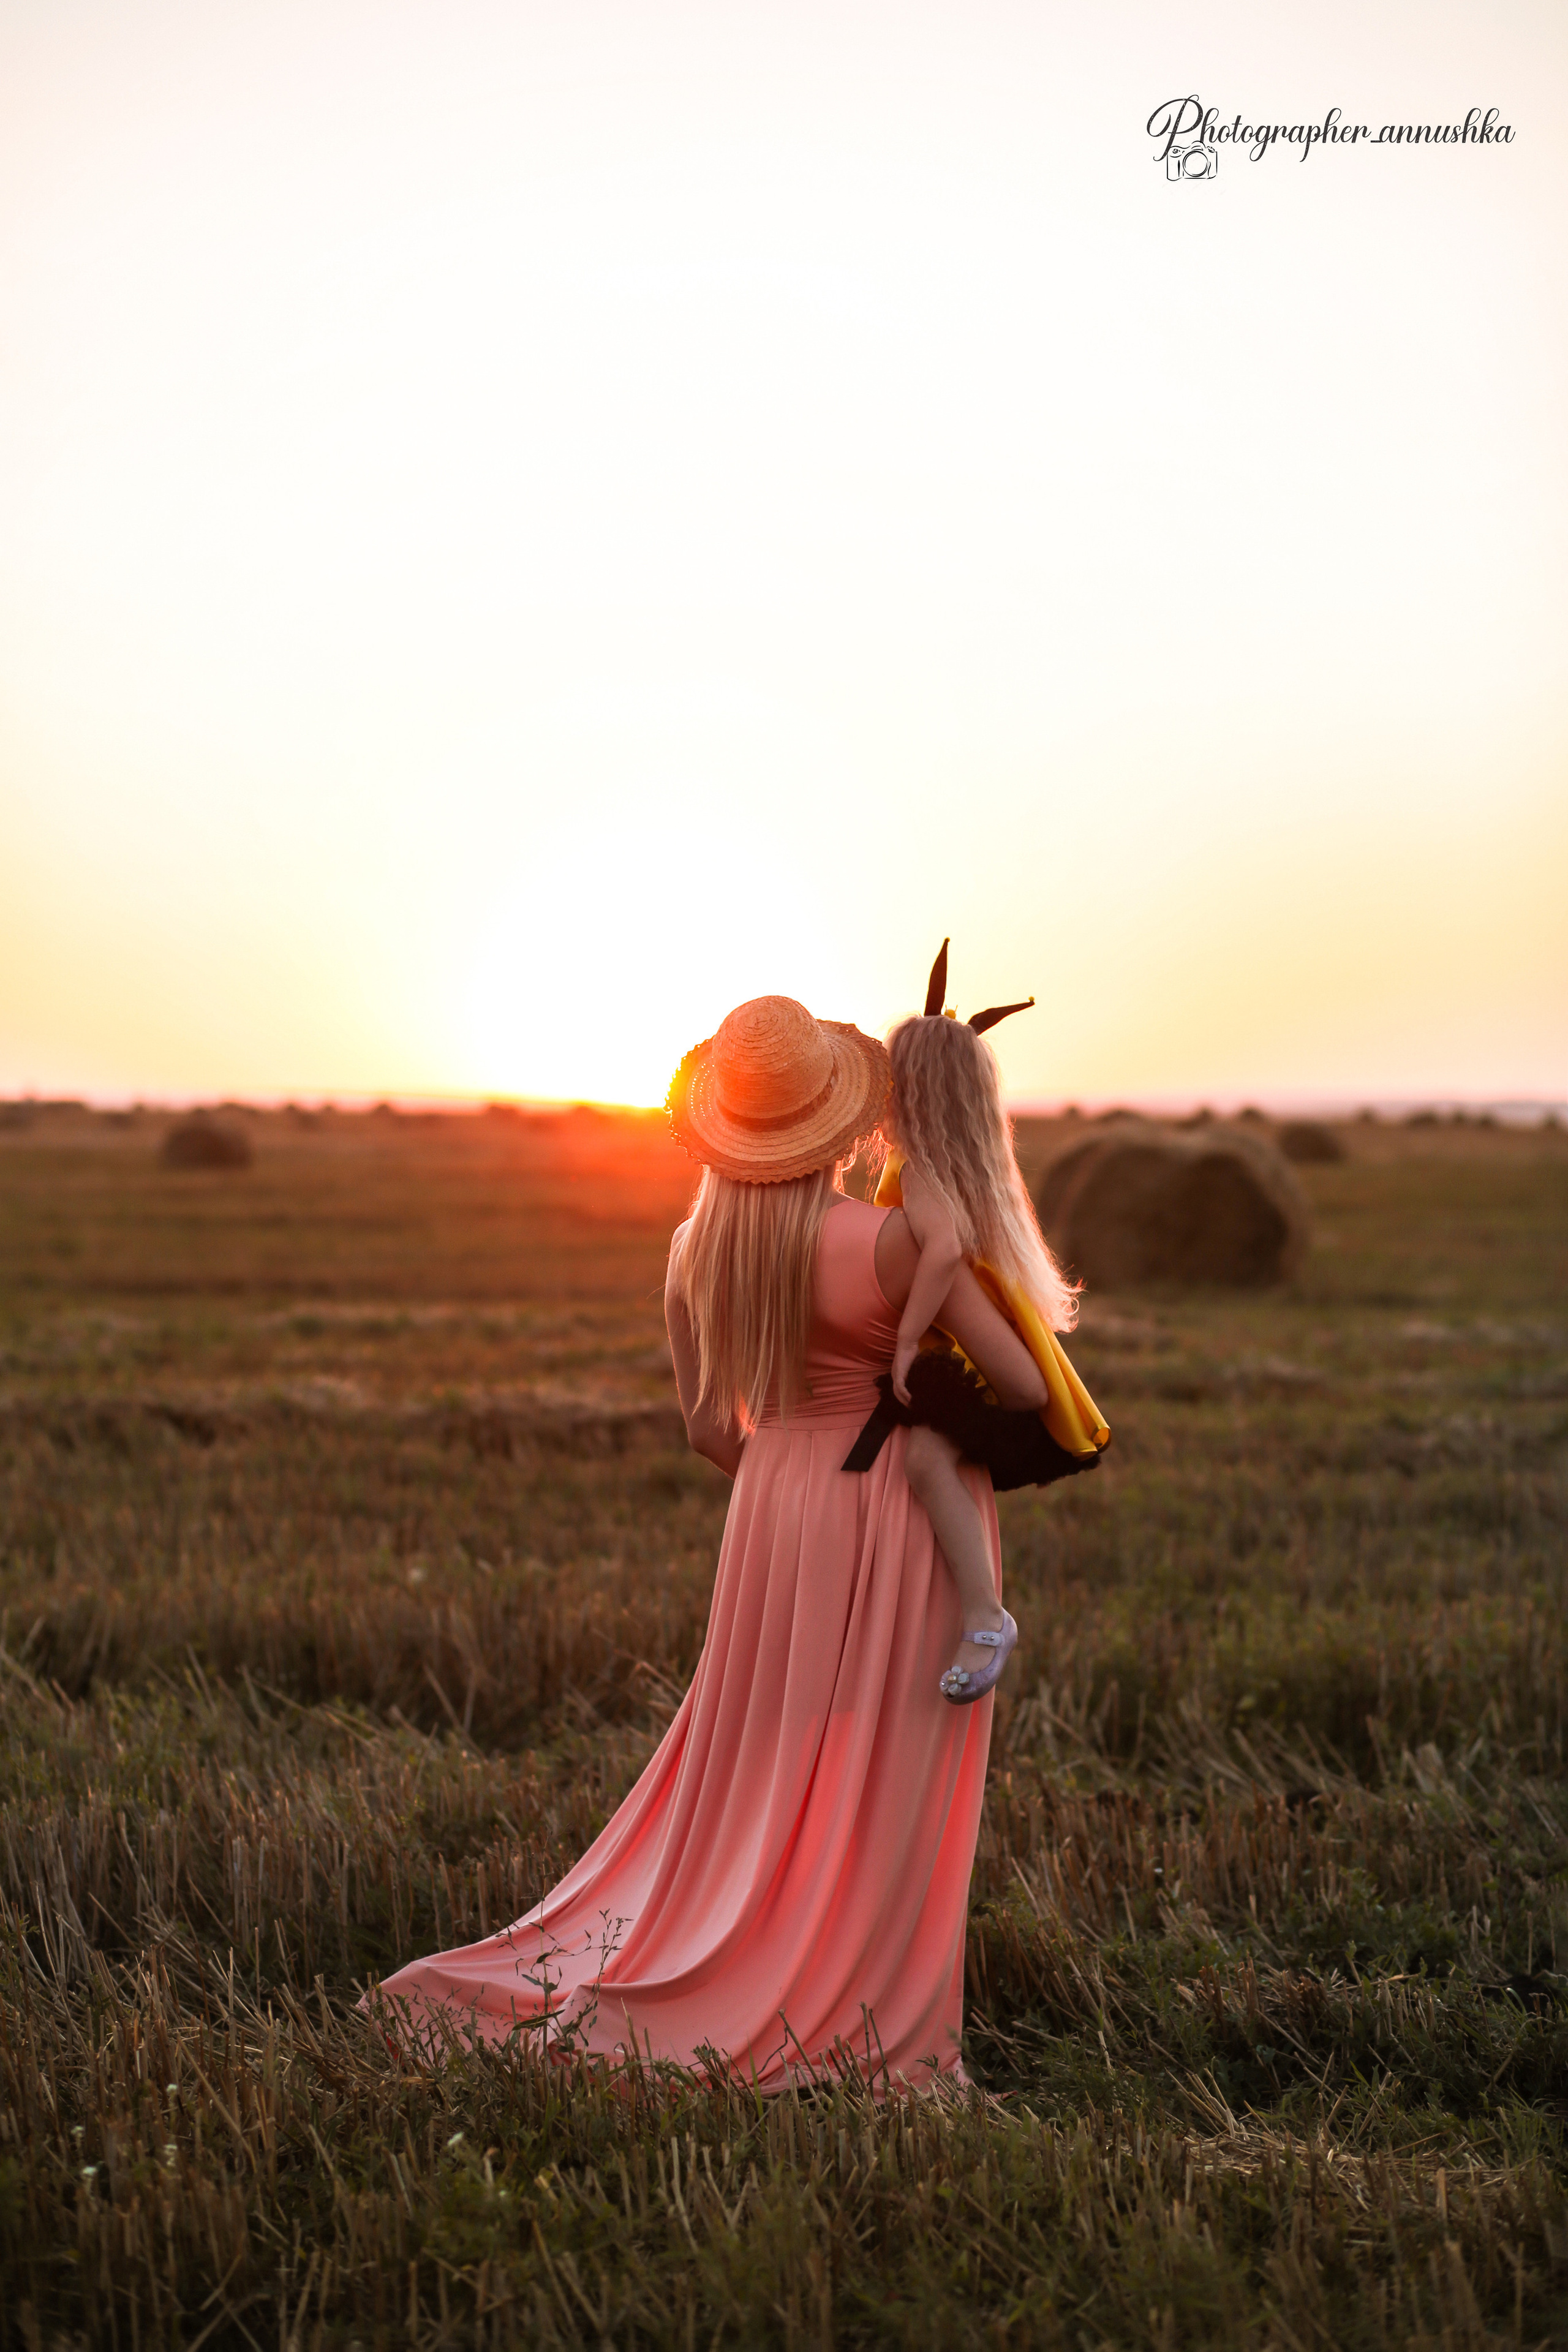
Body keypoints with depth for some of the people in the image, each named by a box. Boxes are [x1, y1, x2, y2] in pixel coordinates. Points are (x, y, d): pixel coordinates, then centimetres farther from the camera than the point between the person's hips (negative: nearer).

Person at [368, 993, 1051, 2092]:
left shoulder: (696, 1248, -3)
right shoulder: (895, 1238, -21)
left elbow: (710, 1428, 6)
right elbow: (1023, 1385, -16)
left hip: (778, 1507, 5)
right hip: (906, 1510, -5)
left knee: (749, 1775, 17)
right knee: (877, 1793, 4)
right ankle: (849, 2028, 11)